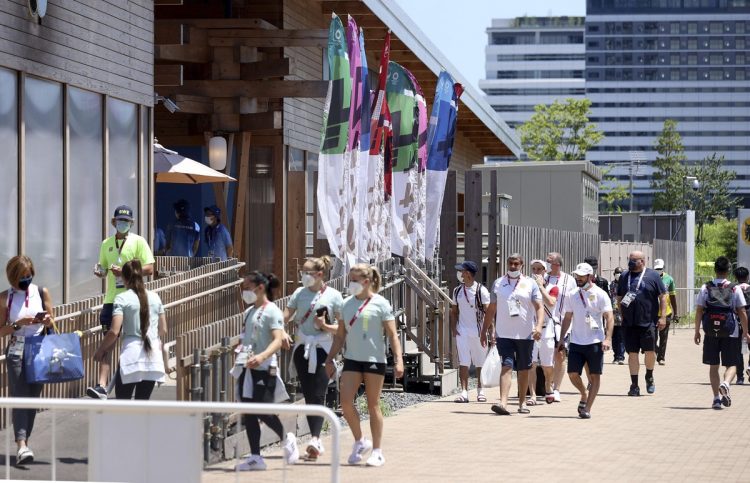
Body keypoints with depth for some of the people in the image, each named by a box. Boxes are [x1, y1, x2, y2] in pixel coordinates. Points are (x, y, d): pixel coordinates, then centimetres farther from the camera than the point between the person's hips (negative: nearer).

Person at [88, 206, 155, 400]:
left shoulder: (138, 242, 0)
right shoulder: (106, 244, 15)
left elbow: (149, 269, -6)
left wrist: (126, 271, -17)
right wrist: (99, 271, 1)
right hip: (111, 298, 3)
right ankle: (102, 386, -13)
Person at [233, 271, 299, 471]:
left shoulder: (272, 311, -8)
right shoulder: (249, 312, 16)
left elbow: (278, 340, -20)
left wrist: (262, 356, -35)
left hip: (264, 369, -8)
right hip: (247, 368, 8)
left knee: (263, 411, -11)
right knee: (248, 413, 4)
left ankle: (286, 439, 15)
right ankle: (255, 457, 8)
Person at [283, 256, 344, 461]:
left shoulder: (333, 296, -1)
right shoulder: (299, 293, 10)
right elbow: (285, 317, 3)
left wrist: (325, 326, -17)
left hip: (322, 349, -4)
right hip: (302, 348, 4)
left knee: (318, 395, -13)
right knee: (308, 395, 6)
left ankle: (315, 439, -21)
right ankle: (317, 441, 13)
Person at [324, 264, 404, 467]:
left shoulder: (380, 304, -4)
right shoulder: (347, 304, 10)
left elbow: (392, 335, -6)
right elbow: (340, 335, 17)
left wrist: (398, 360, -14)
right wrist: (330, 359, 13)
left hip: (374, 360, -4)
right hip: (352, 359, 4)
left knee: (373, 405, 1)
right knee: (346, 401, -9)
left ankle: (377, 451, 10)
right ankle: (360, 441, 11)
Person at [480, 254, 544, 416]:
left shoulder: (530, 284, 4)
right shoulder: (498, 284, 9)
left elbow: (539, 307, -3)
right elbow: (491, 309, 15)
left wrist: (539, 326, -20)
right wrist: (484, 331, 13)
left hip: (526, 334, 0)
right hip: (504, 334, 0)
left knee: (524, 369, 10)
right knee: (506, 366, -14)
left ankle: (522, 403, 22)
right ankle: (503, 403, -24)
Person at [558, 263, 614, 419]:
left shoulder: (600, 295, -4)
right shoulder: (572, 295, 10)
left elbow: (609, 318, -8)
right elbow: (567, 318, 16)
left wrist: (608, 338, -19)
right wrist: (561, 340, 12)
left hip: (595, 342, -4)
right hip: (576, 342, 4)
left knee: (594, 376, -1)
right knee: (572, 374, -3)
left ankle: (587, 409, 4)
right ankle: (584, 395, 24)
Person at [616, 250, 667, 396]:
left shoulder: (652, 276, 2)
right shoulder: (624, 276, 12)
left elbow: (663, 297, 1)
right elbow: (619, 298, 18)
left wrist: (662, 316, -6)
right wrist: (622, 313, 4)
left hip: (648, 321, -3)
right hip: (629, 323, 3)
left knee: (650, 351, -2)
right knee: (632, 353, 3)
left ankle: (649, 377, 25)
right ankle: (634, 385, 8)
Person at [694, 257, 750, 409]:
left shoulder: (705, 288, 0)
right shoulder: (735, 289, -3)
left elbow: (699, 311, -1)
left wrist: (697, 332, 6)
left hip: (711, 332, 1)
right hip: (730, 332, -1)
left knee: (713, 365, 11)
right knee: (731, 364, 7)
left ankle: (716, 398, 7)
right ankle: (725, 383, -24)